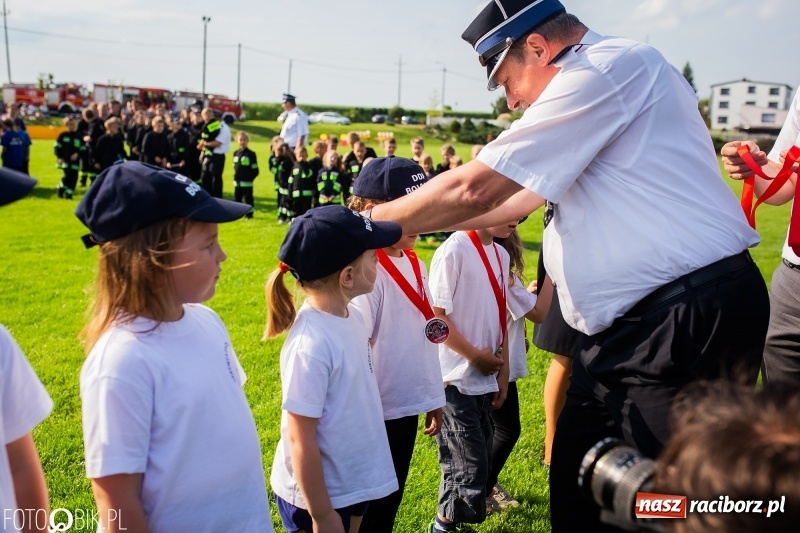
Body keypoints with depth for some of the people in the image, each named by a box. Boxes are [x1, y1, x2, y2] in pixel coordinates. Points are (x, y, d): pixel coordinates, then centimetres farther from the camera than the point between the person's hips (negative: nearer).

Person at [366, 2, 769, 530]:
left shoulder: (607, 67, -13)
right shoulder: (610, 81, 18)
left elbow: (475, 189, -16)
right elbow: (521, 197, 23)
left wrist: (376, 220, -2)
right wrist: (412, 223, 22)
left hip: (688, 325, -10)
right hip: (630, 325, 10)